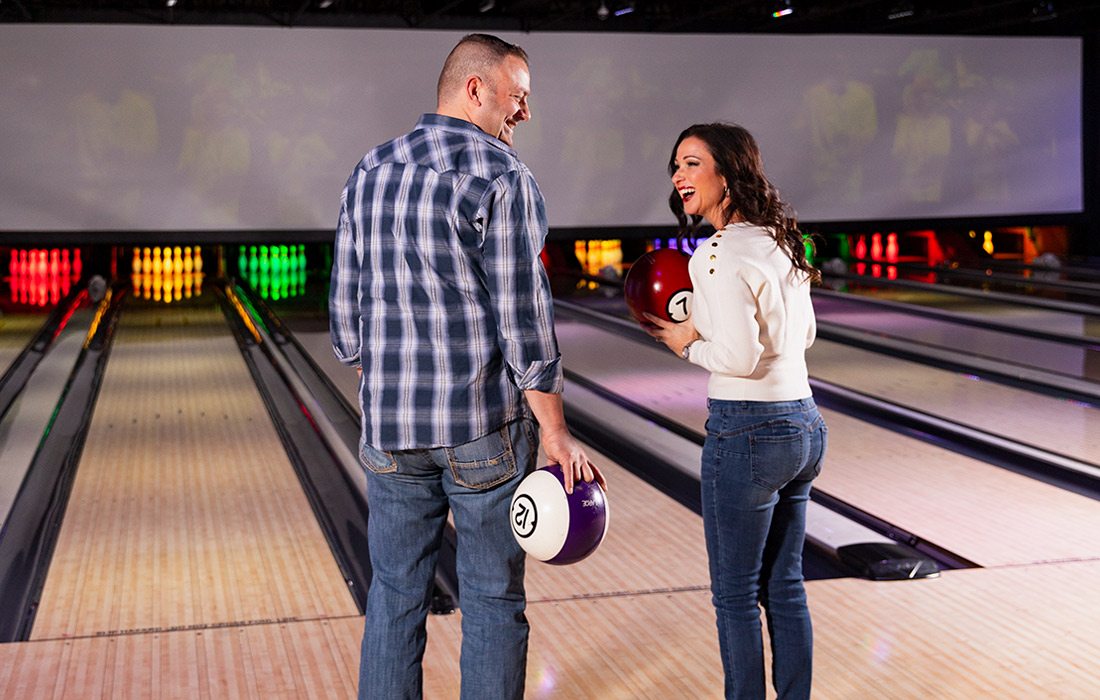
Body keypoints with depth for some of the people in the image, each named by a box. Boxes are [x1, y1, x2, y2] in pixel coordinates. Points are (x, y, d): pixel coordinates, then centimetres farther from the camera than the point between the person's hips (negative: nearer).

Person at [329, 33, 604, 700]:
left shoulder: (369, 174, 7)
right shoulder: (502, 179, -11)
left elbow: (346, 311, 10)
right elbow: (524, 324, -15)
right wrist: (558, 437, -9)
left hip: (392, 428, 5)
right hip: (485, 430, -5)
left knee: (395, 596, 13)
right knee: (493, 601, 7)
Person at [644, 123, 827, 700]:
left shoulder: (722, 253, -16)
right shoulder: (779, 241, 10)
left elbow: (739, 356, -23)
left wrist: (688, 343, -5)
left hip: (747, 432, -8)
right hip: (804, 424, 8)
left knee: (736, 592, 5)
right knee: (783, 586, 16)